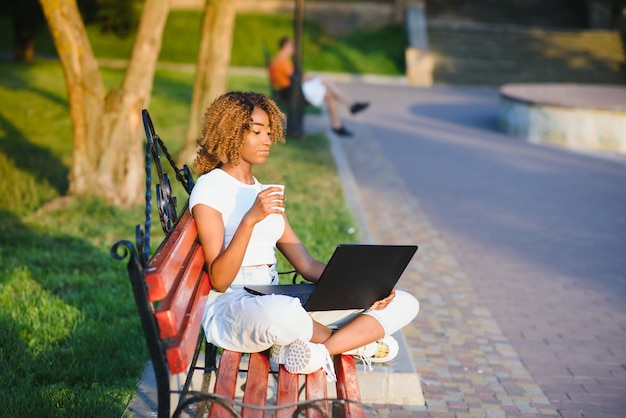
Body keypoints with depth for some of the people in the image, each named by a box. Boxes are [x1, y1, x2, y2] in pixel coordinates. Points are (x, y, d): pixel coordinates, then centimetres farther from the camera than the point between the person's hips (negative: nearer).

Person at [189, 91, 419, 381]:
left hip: (280, 302, 7)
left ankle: (314, 349, -22)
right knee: (281, 313, -45)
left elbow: (308, 266, 14)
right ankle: (354, 340, -12)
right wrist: (250, 219, -25)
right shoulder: (209, 189, -3)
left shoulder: (266, 193, 20)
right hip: (230, 310, -7)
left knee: (404, 303, -3)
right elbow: (219, 280, -13)